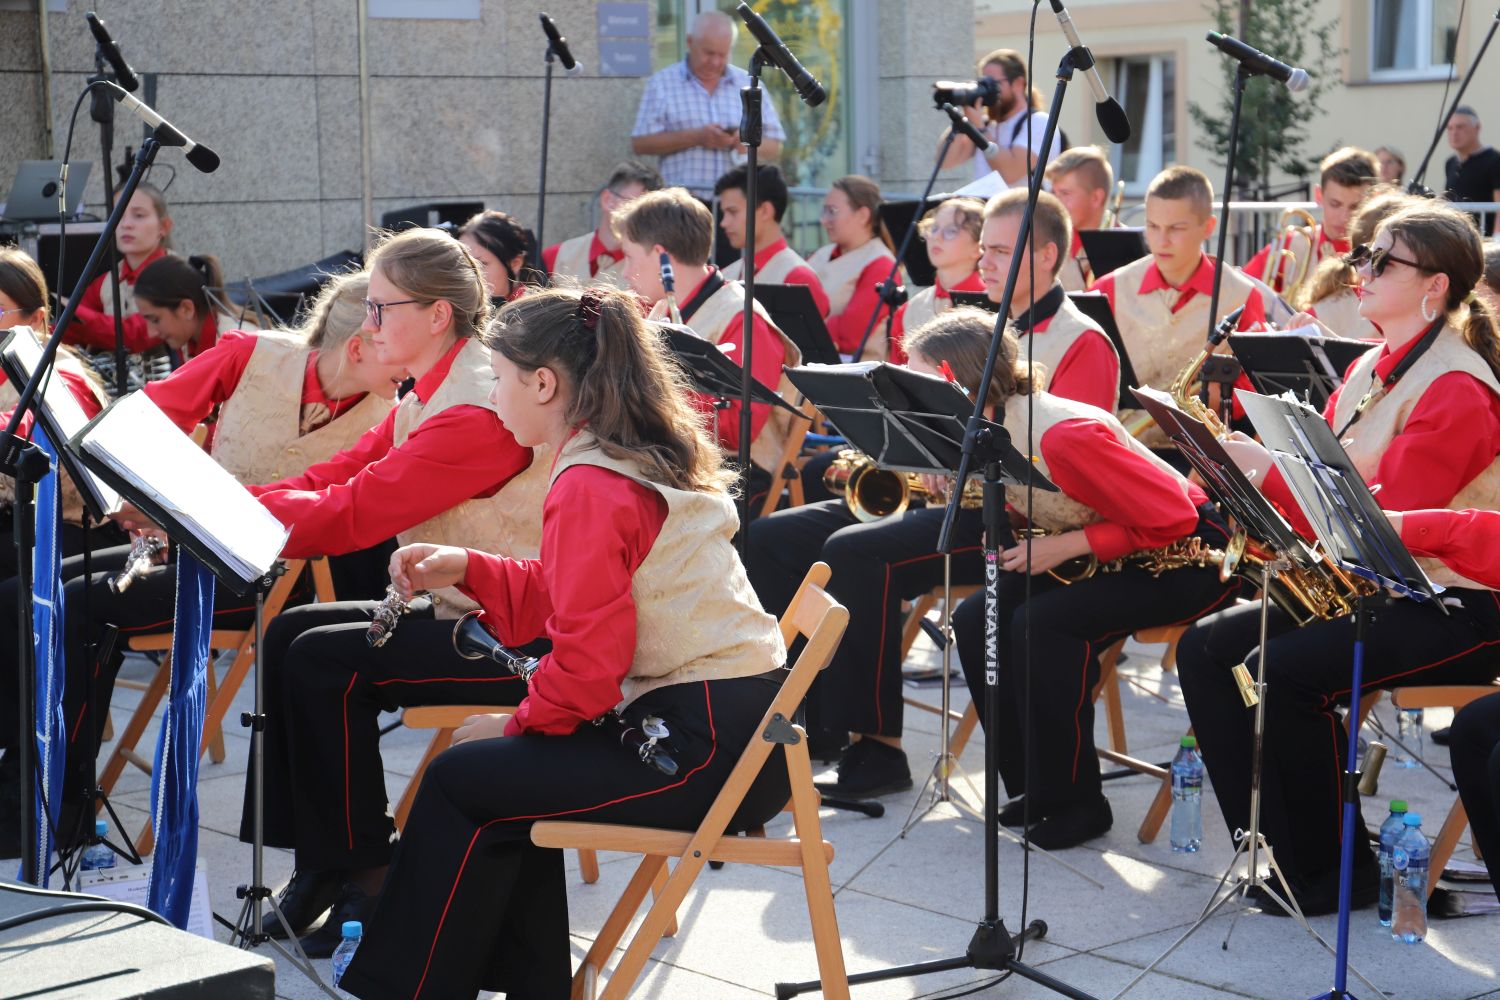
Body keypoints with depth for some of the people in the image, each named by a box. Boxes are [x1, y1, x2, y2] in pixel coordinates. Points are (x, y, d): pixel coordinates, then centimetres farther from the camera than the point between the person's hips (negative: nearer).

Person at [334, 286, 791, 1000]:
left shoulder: (590, 486, -18)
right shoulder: (648, 457, 13)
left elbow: (590, 656, -19)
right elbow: (565, 597, 19)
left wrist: (518, 723, -3)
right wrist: (465, 568, 9)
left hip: (711, 750, -10)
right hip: (739, 722, 10)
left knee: (460, 781, -1)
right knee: (506, 777, 23)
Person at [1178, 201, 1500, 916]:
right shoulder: (1369, 371, 13)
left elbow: (1380, 522, -24)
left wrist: (1266, 471, -23)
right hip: (1360, 586, 9)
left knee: (1281, 669, -28)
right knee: (1205, 648, -6)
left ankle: (1337, 869, -10)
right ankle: (1272, 850, -2)